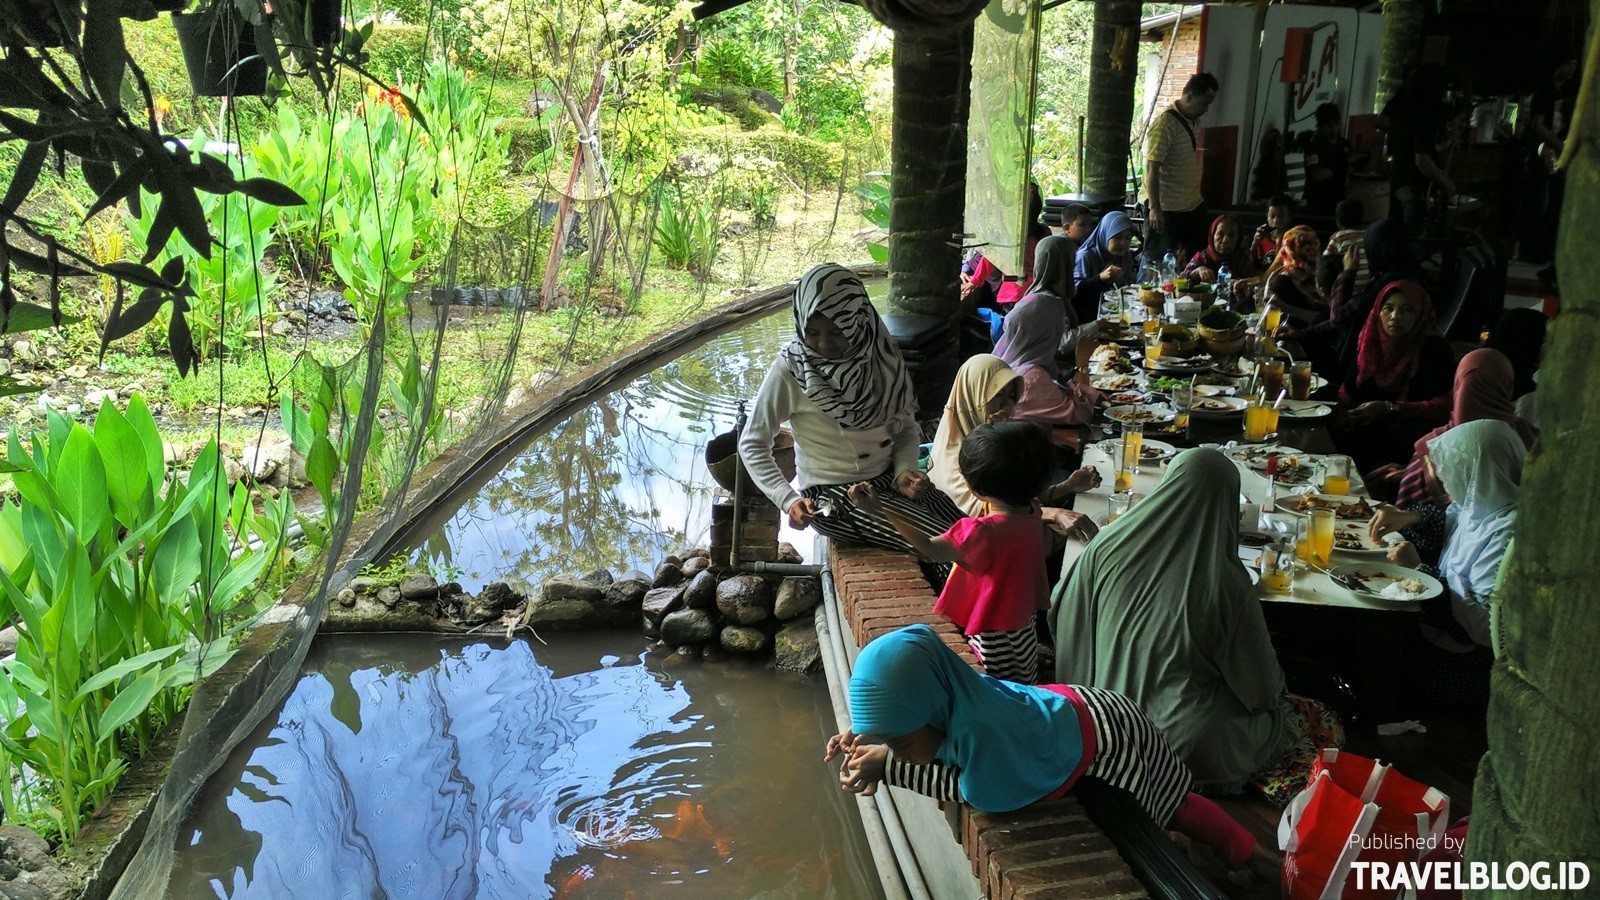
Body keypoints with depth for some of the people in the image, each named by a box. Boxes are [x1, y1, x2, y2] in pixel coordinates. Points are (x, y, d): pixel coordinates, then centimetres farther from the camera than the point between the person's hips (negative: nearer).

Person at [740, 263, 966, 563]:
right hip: (832, 495, -5)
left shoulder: (880, 356, -2)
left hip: (887, 479, 5)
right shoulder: (790, 369, -15)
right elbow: (752, 444, -7)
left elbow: (907, 428, 9)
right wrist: (788, 500, -19)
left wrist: (905, 470, -10)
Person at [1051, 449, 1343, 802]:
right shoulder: (1226, 581, -23)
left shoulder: (1107, 546, -12)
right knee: (1324, 724, 15)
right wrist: (1273, 685, 13)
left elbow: (1060, 612, 2)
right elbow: (1262, 689, -10)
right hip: (1189, 744, -5)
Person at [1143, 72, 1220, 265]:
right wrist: (1154, 208, -24)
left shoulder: (1194, 121, 11)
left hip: (1193, 205, 9)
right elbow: (1152, 168, -20)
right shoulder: (1165, 124, -17)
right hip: (1167, 210, -9)